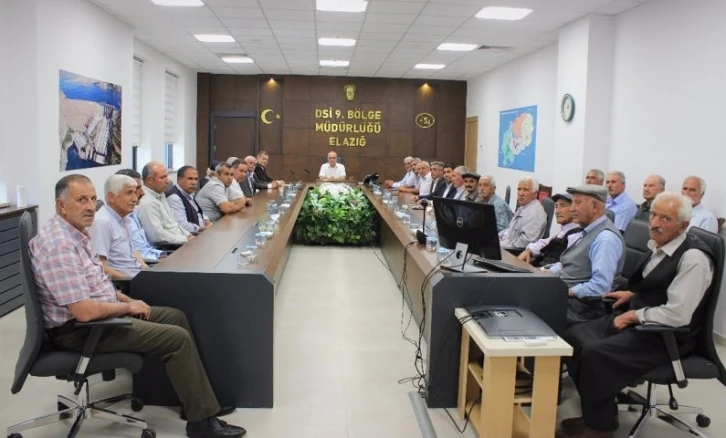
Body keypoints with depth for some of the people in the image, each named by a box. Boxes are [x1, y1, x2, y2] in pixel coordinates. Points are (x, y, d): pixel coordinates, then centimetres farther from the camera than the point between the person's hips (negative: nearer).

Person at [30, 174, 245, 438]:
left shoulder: (75, 232, 7)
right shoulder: (59, 245, -26)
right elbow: (84, 311, -30)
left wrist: (127, 300, 6)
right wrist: (127, 307, -14)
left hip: (97, 315, 10)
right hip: (80, 329, -10)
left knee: (176, 317, 12)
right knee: (177, 338, -14)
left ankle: (199, 402, 17)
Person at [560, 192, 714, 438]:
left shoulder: (693, 258, -21)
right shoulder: (659, 245, 7)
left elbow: (677, 315, -27)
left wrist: (634, 315, -17)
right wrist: (634, 294, 9)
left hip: (666, 336, -9)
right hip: (637, 321, 9)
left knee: (595, 354, -24)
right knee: (575, 336, -4)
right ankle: (598, 411, 8)